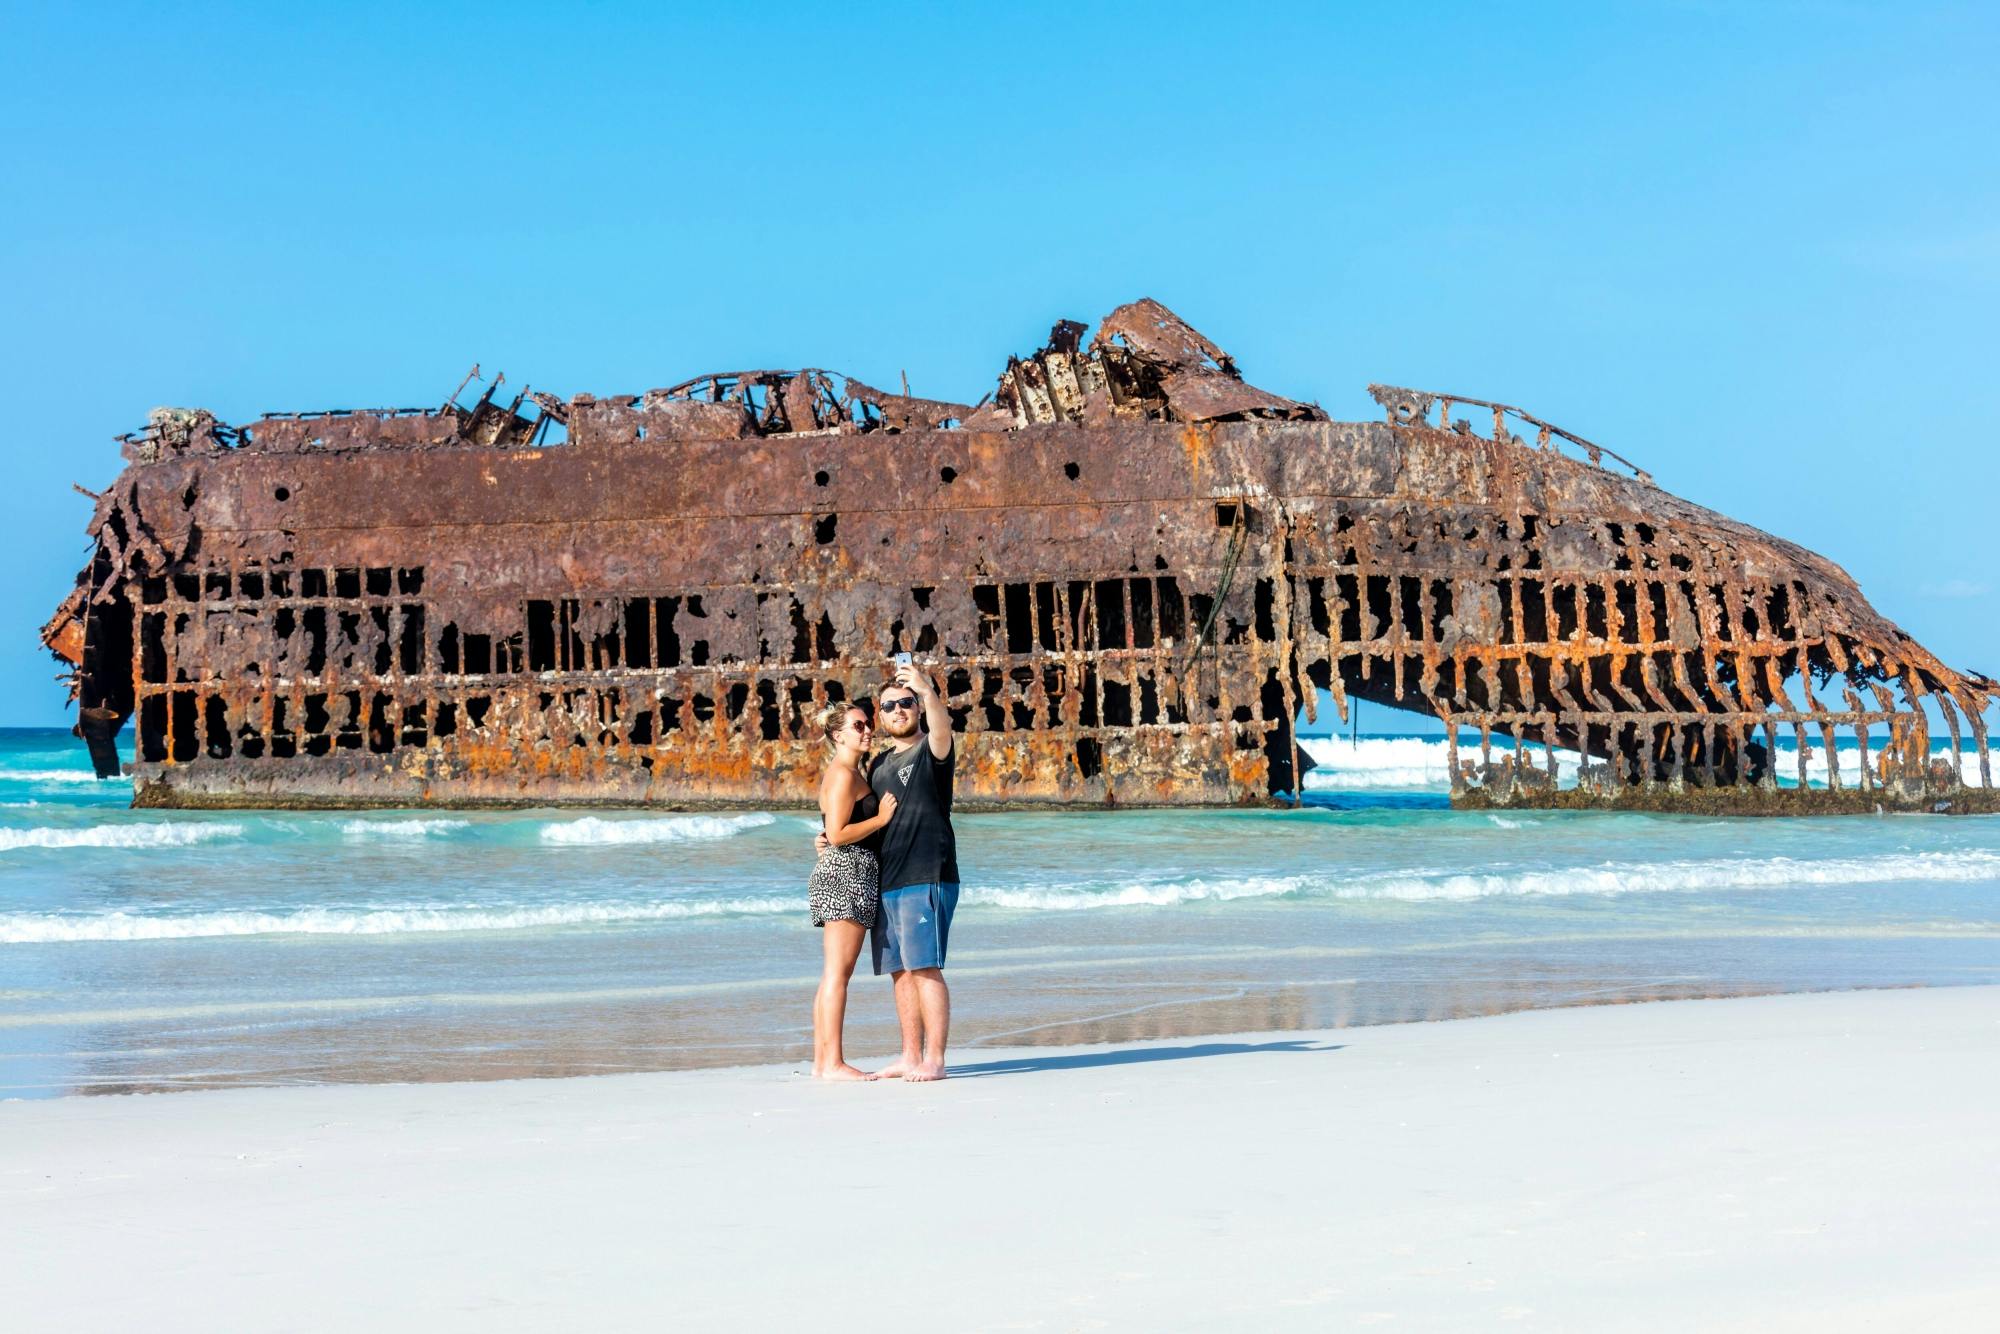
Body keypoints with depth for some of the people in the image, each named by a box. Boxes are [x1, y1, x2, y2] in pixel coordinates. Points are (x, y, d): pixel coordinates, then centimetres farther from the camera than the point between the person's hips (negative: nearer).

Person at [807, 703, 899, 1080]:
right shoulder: (843, 775, -11)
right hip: (846, 874, -11)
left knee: (833, 974, 9)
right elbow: (837, 834, -18)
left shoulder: (852, 773, 21)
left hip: (838, 877, 11)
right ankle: (833, 1062, -12)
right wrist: (882, 818, -12)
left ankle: (821, 1060, 11)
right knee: (838, 971, -11)